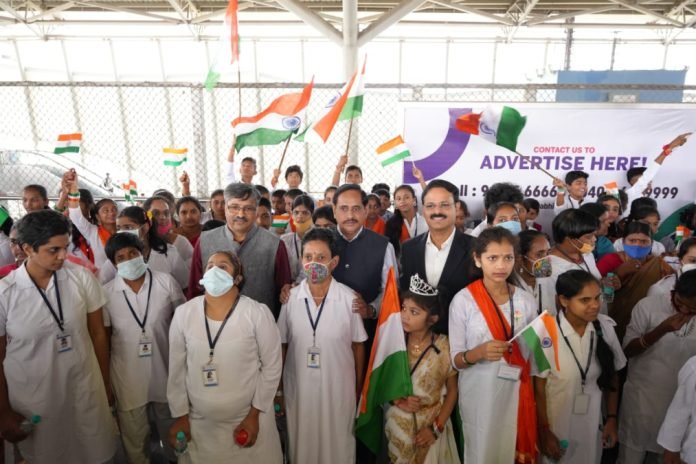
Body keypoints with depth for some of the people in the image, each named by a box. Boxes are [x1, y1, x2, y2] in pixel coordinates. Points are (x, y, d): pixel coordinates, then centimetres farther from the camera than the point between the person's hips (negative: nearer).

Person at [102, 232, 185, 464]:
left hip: (166, 369, 0)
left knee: (172, 426, 23)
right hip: (127, 375, 0)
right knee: (134, 434, 20)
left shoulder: (166, 282, -11)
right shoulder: (106, 293, -8)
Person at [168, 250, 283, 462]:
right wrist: (180, 415, 5)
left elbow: (272, 366, -8)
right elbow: (177, 368, 2)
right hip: (199, 421, 2)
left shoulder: (258, 313, -14)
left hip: (247, 418, -2)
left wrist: (254, 414, -6)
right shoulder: (183, 313, -6)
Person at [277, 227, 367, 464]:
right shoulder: (290, 297, -8)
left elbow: (358, 345, -3)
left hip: (338, 386, -1)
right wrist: (278, 386, 6)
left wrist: (358, 387, 4)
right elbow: (281, 345, 1)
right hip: (299, 386, 2)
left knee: (337, 443, 18)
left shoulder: (349, 298, -13)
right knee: (301, 442, 20)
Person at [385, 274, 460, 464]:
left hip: (432, 424, -1)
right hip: (398, 423, 1)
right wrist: (398, 401, -14)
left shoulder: (444, 346, -13)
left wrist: (436, 427, -9)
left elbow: (452, 391, -5)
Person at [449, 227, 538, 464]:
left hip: (516, 394, 3)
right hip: (479, 396, -3)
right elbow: (456, 359, -9)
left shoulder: (526, 301, -1)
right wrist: (479, 352, -26)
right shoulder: (463, 300, -11)